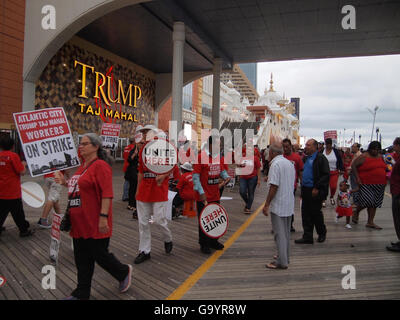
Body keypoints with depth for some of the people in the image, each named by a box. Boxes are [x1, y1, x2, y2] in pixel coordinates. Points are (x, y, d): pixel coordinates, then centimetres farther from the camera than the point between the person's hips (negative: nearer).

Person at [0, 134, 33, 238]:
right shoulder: (13, 156, -15)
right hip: (12, 192, -5)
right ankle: (24, 230, 18)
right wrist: (23, 164, 2)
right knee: (17, 212, 7)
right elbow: (22, 172, -15)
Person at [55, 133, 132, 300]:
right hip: (80, 222, 9)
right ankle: (82, 293, 27)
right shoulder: (83, 166, 14)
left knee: (99, 255, 4)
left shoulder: (100, 165, -15)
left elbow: (107, 194, -21)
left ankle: (124, 272, 30)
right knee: (82, 258, 14)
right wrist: (65, 183, 10)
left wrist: (103, 217, -25)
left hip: (95, 223, -9)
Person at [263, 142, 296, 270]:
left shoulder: (275, 164, -16)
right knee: (286, 232, 17)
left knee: (279, 233, -3)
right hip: (289, 204, 9)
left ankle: (282, 262, 1)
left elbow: (274, 186, -22)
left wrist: (266, 204, -17)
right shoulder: (290, 163, 11)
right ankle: (285, 257, 28)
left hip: (278, 205, -9)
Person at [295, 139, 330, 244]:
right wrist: (302, 188, 12)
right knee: (306, 214, 8)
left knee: (316, 213, 5)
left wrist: (317, 188, -18)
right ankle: (307, 237, 16)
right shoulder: (306, 158, 13)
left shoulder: (321, 158, -12)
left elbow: (326, 175, -16)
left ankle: (322, 233, 28)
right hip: (305, 190, 8)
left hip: (315, 191, -7)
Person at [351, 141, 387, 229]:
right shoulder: (364, 157, -7)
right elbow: (353, 165, -8)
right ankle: (356, 212, 16)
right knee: (367, 201, -13)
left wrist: (385, 179, 10)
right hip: (366, 184, -6)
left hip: (379, 185, 6)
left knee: (374, 203, 6)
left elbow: (383, 168, 22)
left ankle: (370, 222, 13)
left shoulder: (380, 157, 12)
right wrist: (357, 178, -14)